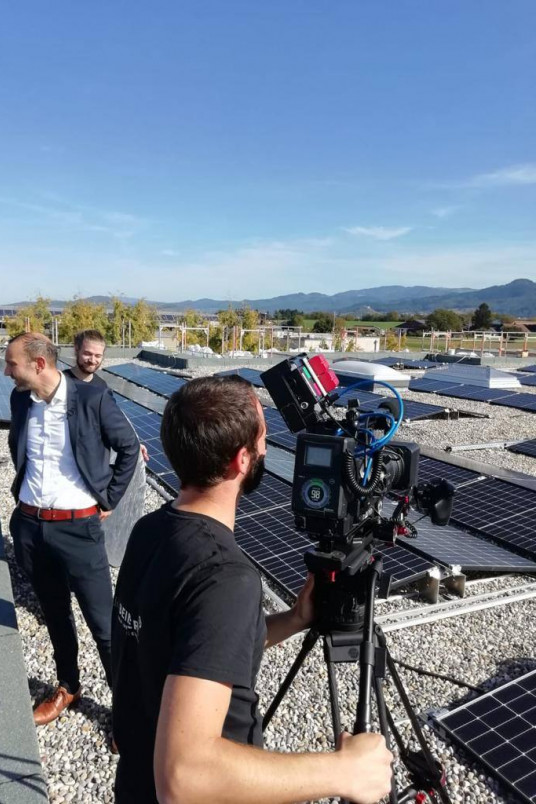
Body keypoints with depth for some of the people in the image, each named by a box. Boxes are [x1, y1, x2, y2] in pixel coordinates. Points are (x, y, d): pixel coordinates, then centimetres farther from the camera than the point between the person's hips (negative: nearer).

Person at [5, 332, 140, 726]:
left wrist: (109, 501, -3)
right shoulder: (20, 399, 2)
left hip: (78, 527, -5)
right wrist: (23, 492, 16)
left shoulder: (93, 398, -15)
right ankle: (67, 687, 43)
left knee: (104, 623, 4)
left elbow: (130, 447, -5)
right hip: (29, 525, 5)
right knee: (55, 613, 22)